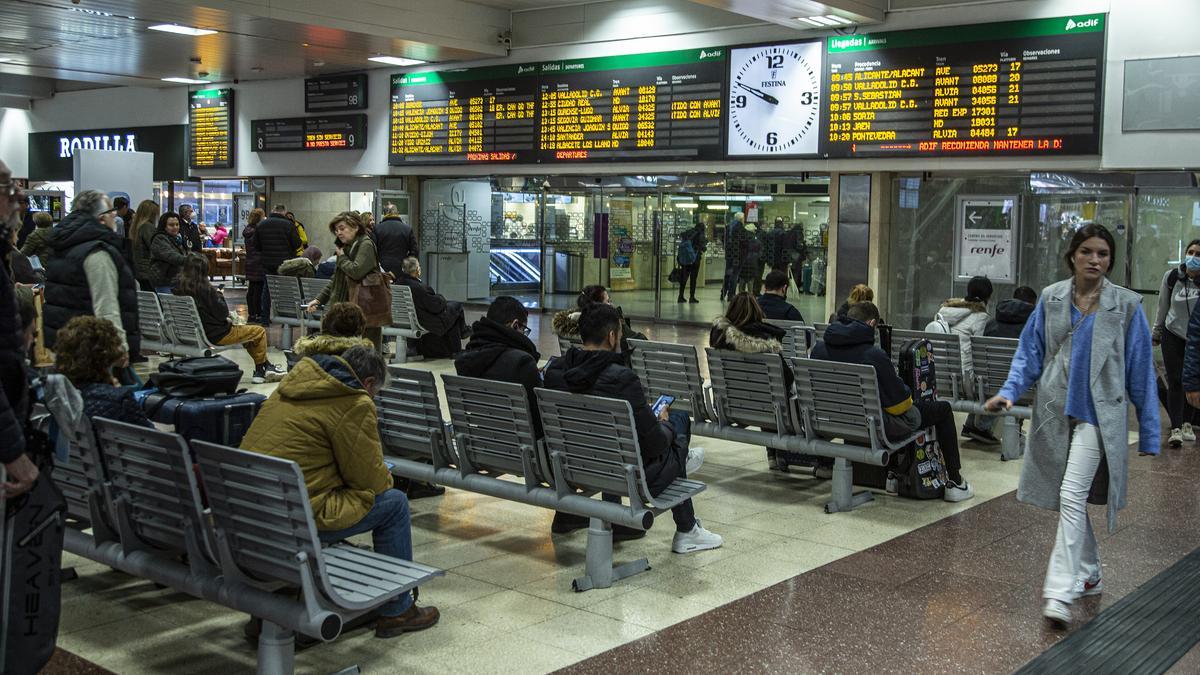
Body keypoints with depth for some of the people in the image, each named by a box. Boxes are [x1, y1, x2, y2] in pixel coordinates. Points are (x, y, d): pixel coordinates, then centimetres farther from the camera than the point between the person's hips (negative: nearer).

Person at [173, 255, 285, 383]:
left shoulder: (178, 287, -3)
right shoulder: (205, 289, -26)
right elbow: (222, 313, -17)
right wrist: (219, 296, -1)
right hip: (216, 335, -9)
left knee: (246, 330, 28)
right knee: (260, 332, 8)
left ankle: (266, 366, 32)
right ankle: (260, 370, 24)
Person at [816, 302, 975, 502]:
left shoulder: (819, 348, -8)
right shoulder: (874, 355, -26)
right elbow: (899, 405, -19)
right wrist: (906, 393, 4)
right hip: (878, 426, -7)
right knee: (943, 409, 15)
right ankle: (954, 482, 19)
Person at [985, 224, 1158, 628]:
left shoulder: (1126, 306, -3)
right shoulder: (1051, 299, 4)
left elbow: (1141, 372, 0)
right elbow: (1030, 352, 7)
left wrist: (1149, 435, 0)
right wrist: (1009, 391, -11)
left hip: (1097, 415, -4)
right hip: (1055, 412, 4)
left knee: (1072, 496, -16)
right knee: (1069, 498, 14)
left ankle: (1061, 591, -14)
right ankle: (1088, 575, 32)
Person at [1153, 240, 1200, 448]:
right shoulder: (1171, 277, -5)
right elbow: (1163, 307, 7)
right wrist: (1156, 333, 15)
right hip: (1173, 335, 1)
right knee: (1175, 382, -3)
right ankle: (1176, 428, -4)